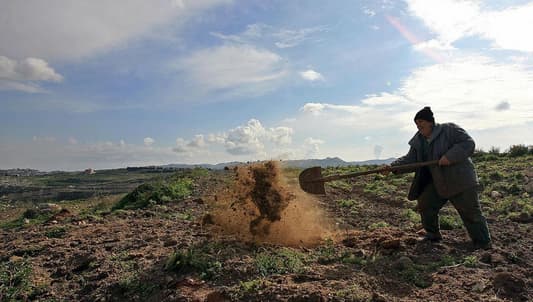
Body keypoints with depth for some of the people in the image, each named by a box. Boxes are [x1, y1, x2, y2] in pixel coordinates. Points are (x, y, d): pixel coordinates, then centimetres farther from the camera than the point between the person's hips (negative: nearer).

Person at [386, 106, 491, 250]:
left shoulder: (449, 129, -12)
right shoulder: (418, 142, 5)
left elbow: (468, 143, -17)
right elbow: (410, 159, -1)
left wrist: (450, 157, -29)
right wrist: (394, 166, -17)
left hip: (460, 181, -6)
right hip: (438, 183, 7)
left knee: (471, 214, 1)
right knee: (425, 205, 9)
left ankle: (484, 245, 17)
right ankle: (433, 235, 29)